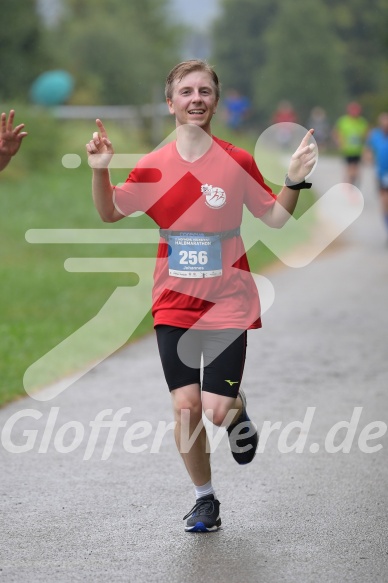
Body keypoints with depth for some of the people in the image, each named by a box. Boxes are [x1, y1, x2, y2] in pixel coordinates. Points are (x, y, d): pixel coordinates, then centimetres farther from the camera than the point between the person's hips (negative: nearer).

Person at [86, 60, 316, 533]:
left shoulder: (238, 161, -4)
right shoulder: (154, 166, -1)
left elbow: (275, 217, 4)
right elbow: (110, 213, 9)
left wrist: (295, 181, -12)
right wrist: (100, 171, -8)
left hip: (227, 303, -2)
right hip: (173, 306, 2)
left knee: (217, 410, -11)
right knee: (185, 407, -3)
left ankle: (238, 414, 28)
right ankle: (204, 499, 19)